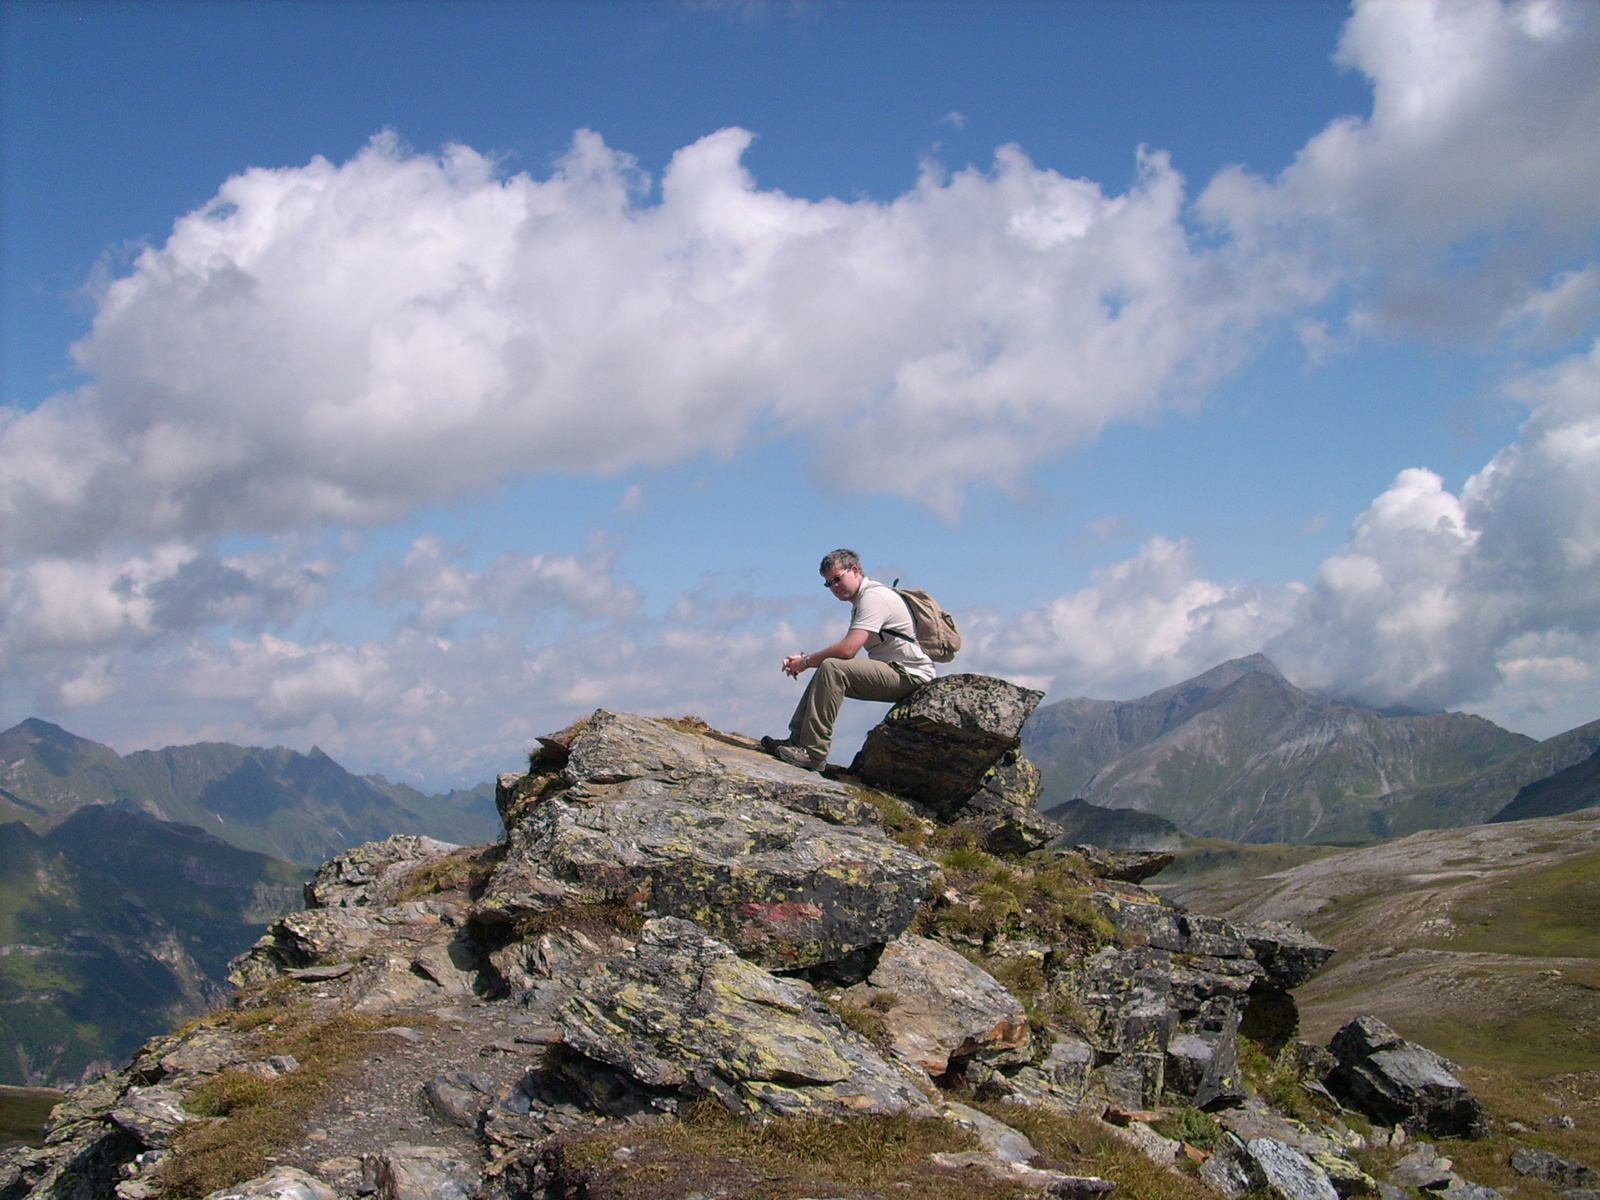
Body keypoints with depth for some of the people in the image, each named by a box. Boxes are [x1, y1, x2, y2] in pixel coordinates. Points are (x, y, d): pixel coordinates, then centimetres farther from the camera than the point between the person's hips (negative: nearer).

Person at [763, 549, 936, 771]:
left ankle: (813, 752, -26)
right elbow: (847, 649, 16)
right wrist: (803, 660, 2)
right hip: (894, 672, 11)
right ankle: (797, 740, 5)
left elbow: (847, 650, -24)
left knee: (832, 668, -25)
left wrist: (806, 661, -10)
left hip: (909, 675, -11)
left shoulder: (874, 597, -15)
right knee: (825, 670, 12)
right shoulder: (860, 601, 19)